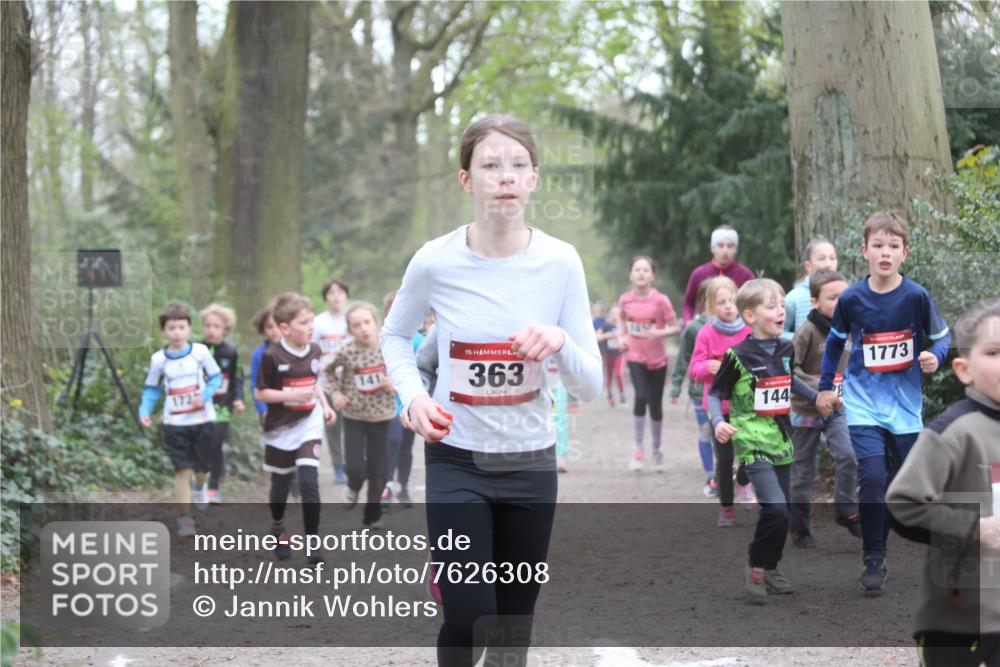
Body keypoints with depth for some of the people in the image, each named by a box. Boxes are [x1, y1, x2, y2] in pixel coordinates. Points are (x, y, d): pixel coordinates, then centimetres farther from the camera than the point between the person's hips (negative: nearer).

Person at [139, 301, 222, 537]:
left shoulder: (200, 351, -7)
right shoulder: (158, 359, -4)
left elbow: (215, 377, 1)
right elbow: (151, 388, 6)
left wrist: (205, 395, -16)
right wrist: (145, 410, -8)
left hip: (202, 419, 1)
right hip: (174, 423, -1)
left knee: (202, 466, 11)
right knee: (182, 469, -7)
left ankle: (200, 488, 48)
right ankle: (185, 518, -1)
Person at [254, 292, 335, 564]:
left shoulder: (314, 350, -2)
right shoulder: (272, 356, -17)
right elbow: (259, 392, -12)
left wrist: (325, 405, 4)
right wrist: (292, 395, -23)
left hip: (309, 424, 2)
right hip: (281, 429, -2)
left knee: (309, 482, -10)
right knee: (281, 484, 14)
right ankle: (278, 528, 42)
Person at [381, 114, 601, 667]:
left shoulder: (561, 263, -9)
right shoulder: (435, 262, -11)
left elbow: (590, 387, -5)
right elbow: (395, 336, 10)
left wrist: (561, 341, -26)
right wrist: (413, 397, -9)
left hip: (530, 461, 2)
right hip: (456, 460, -2)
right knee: (468, 618, -14)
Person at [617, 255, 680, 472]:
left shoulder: (660, 300, -13)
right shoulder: (625, 300, -5)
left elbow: (675, 328, -7)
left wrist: (658, 333, -24)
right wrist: (622, 336, 0)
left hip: (657, 359, 0)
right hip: (635, 356, 0)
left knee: (655, 405, 7)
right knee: (641, 397, -20)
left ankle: (657, 450, 28)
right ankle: (637, 448, -5)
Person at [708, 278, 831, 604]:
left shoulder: (786, 349, 6)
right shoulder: (738, 356, -13)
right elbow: (715, 394, -6)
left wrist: (816, 397, 19)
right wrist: (718, 422, -22)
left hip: (781, 442, 7)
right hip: (753, 443, -7)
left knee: (781, 510, 11)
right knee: (776, 508, -19)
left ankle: (771, 568, 29)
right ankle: (755, 567, -1)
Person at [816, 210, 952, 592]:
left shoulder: (916, 296, -10)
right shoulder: (851, 299, -7)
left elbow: (941, 337, 3)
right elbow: (835, 341, 11)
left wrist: (935, 357, -19)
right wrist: (825, 386, 15)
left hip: (905, 403, 1)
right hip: (863, 401, -1)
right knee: (872, 477, -15)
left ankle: (880, 533, 35)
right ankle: (873, 559, -6)